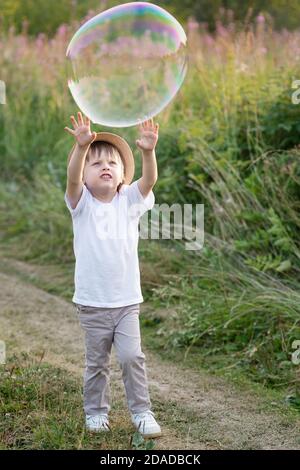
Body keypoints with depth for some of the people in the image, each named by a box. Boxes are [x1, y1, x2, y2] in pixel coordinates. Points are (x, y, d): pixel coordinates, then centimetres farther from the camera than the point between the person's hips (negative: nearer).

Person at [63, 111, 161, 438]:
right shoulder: (82, 204, -3)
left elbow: (149, 180, -18)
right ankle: (96, 412, 26)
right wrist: (81, 147, -43)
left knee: (132, 357, -3)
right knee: (96, 362, 10)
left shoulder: (129, 201, 1)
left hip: (127, 301, 1)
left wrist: (148, 152, -38)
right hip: (92, 303, -1)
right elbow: (72, 178, -24)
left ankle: (141, 412, 10)